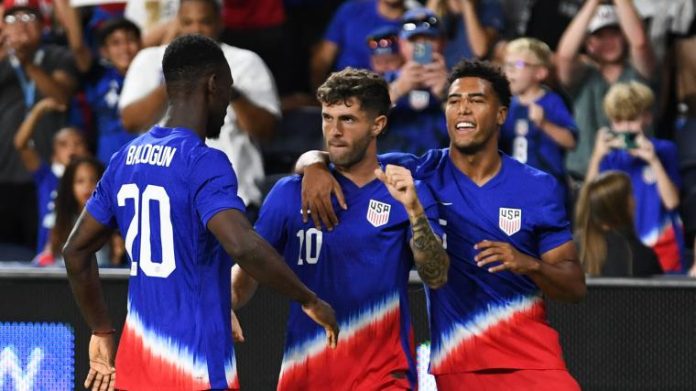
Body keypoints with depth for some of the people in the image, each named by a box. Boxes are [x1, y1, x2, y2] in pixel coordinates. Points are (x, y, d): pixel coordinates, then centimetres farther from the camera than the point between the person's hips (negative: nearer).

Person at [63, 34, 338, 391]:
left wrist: (102, 333, 26)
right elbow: (244, 246, -27)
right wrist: (310, 302, -14)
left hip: (137, 357, 8)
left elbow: (76, 250, 19)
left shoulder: (125, 160, 11)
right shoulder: (204, 163, -13)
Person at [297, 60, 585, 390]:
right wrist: (315, 166, -20)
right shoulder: (420, 175, 3)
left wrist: (529, 264, -18)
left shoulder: (539, 188, 2)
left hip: (531, 359, 0)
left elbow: (575, 288, 2)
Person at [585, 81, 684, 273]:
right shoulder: (611, 155, 5)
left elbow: (671, 201, -9)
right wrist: (597, 157, -15)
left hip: (659, 244, -2)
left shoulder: (664, 150, 0)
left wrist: (653, 160, -17)